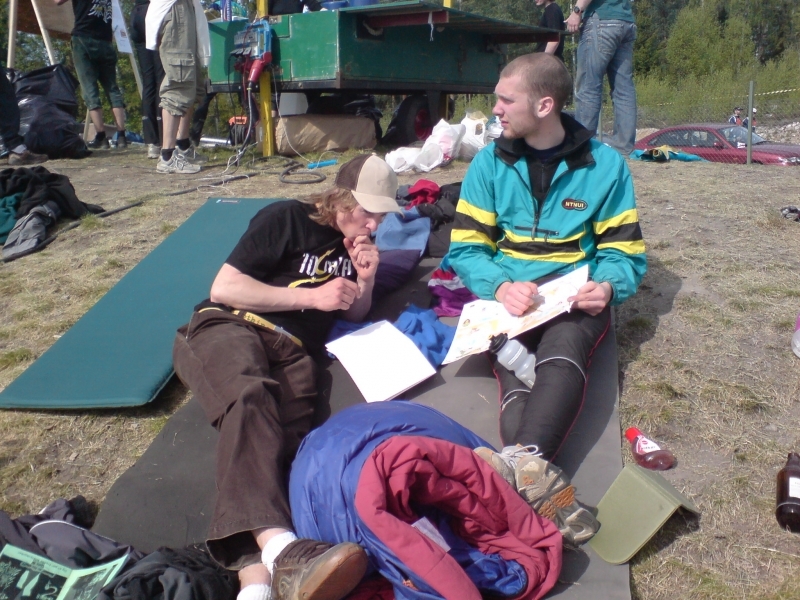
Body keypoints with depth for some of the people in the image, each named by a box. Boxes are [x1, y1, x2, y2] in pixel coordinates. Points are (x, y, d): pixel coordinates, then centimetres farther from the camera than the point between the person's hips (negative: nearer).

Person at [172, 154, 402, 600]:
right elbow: (224, 287, -6)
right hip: (229, 326, -4)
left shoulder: (357, 242, 20)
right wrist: (312, 296, -8)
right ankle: (279, 545, -59)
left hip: (293, 349, 4)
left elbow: (354, 315, 26)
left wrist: (365, 281, 4)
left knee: (285, 437, -30)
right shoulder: (285, 218, 2)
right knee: (250, 396, -40)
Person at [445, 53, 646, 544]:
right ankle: (540, 482, -50)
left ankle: (521, 462, -54)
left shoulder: (605, 164, 4)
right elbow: (467, 248, 3)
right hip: (508, 293, 2)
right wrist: (501, 287, -18)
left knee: (563, 348, -36)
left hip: (574, 294, -1)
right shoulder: (490, 163, 6)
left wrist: (607, 286, -18)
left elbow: (624, 251, 6)